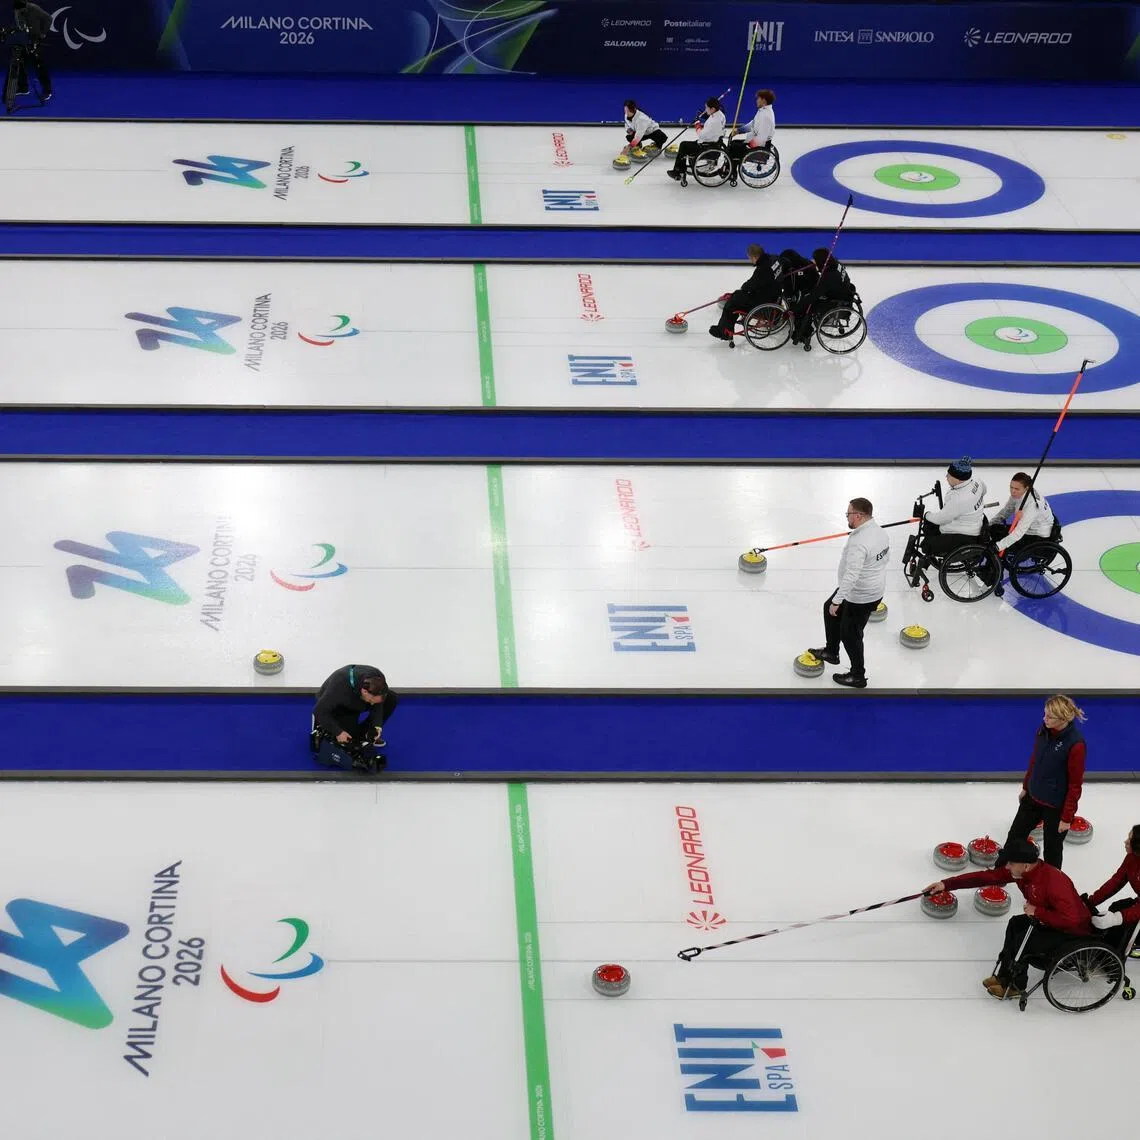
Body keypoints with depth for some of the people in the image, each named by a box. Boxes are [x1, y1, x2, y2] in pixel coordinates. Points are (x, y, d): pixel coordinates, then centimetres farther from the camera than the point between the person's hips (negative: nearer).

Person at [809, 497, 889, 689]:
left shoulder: (859, 542, -33)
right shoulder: (880, 531, -2)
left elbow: (850, 576, -35)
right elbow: (885, 557, 14)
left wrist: (837, 601, -29)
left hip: (861, 597, -10)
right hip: (874, 589, 10)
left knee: (850, 635, 9)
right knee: (830, 609, 26)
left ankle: (858, 676, 26)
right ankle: (831, 652, 41)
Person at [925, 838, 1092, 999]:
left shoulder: (1054, 882, -35)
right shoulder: (1019, 870, -9)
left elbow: (1070, 919, -38)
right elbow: (986, 877, -9)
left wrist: (1037, 912, -28)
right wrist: (946, 884, -13)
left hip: (1075, 931, -9)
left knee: (1023, 940, -15)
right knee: (1016, 924, 6)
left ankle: (1015, 986, 7)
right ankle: (1005, 974, 17)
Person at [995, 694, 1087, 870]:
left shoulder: (1075, 744, -28)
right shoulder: (1043, 731, -8)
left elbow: (1075, 784, -20)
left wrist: (1067, 817, -16)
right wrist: (1025, 787, 19)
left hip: (1056, 807, -7)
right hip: (1033, 797, 7)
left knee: (1052, 849, 13)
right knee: (1015, 837, 20)